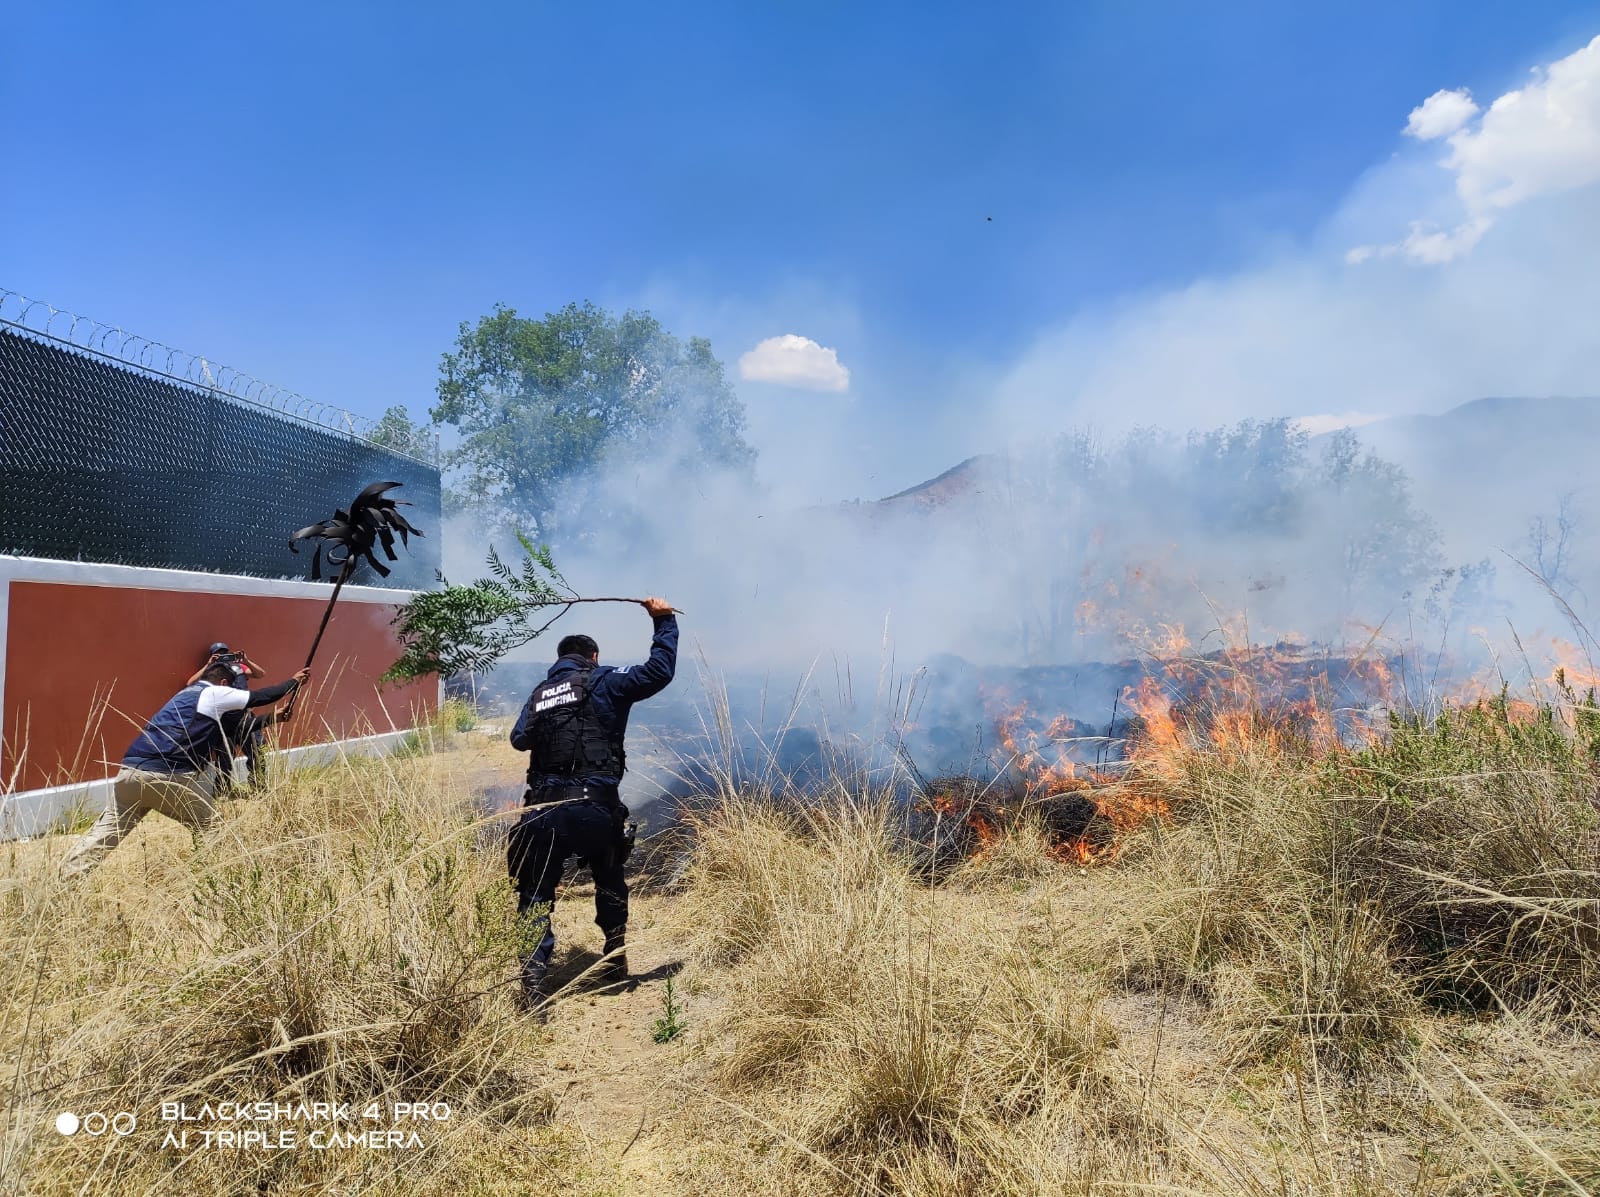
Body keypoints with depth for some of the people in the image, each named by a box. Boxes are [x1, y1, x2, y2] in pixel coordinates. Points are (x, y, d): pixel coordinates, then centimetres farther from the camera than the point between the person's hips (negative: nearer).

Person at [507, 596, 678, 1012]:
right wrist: (664, 620, 10)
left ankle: (533, 978, -10)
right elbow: (659, 671, -1)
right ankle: (615, 962, 31)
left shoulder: (540, 693, 17)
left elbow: (519, 738, 16)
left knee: (535, 896, 7)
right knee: (610, 882, 24)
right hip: (594, 809, -2)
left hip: (543, 811, 2)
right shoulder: (603, 683, 4)